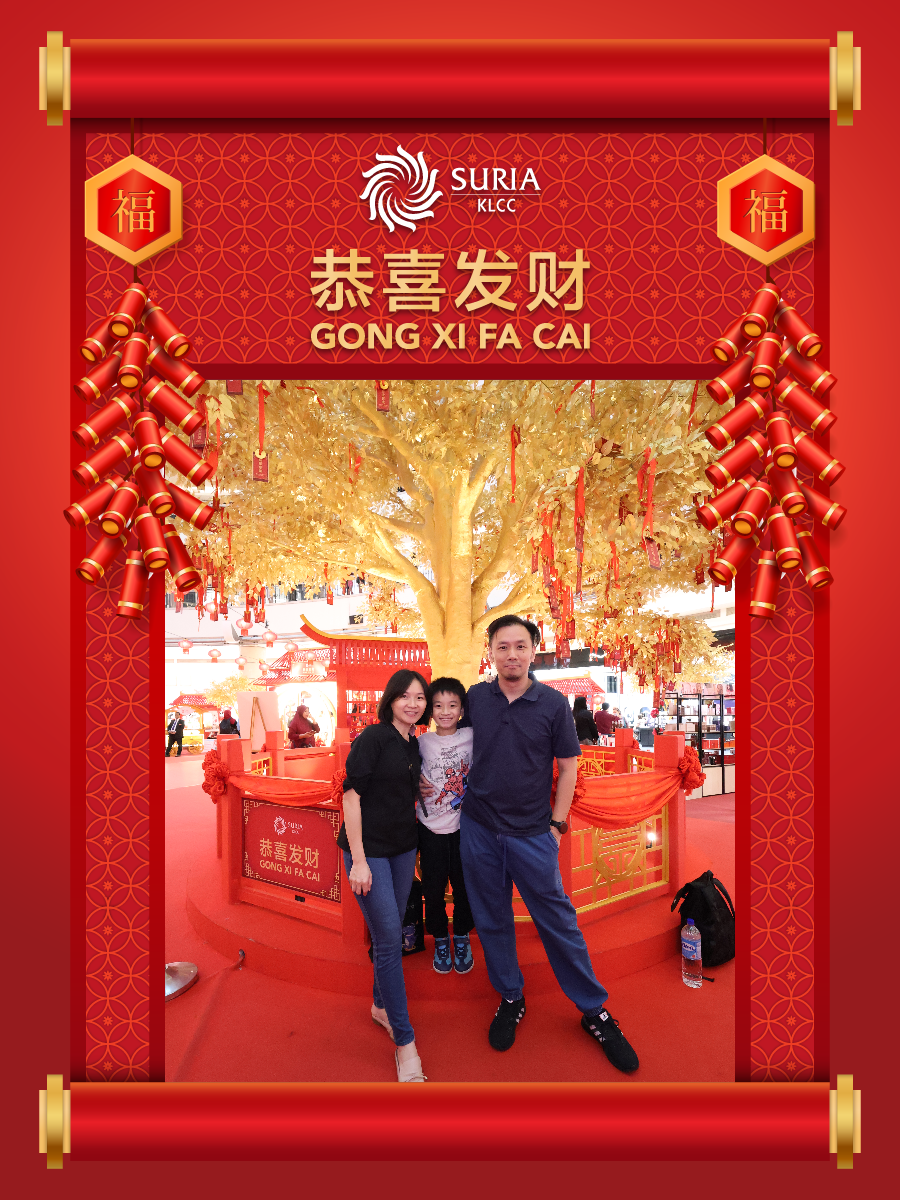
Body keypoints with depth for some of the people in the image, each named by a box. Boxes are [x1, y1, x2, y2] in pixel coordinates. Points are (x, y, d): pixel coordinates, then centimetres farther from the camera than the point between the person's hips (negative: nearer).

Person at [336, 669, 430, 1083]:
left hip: (403, 847, 7)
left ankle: (381, 1005, 38)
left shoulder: (414, 746, 5)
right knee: (388, 938, -5)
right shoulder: (373, 738, -16)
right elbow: (352, 796, -17)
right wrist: (358, 860, -18)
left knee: (392, 931, 16)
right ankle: (404, 1042, 7)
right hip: (369, 849, -7)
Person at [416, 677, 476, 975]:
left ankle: (462, 940, 36)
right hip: (431, 829, 0)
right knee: (433, 889, 11)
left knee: (464, 886, 13)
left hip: (464, 827, 0)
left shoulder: (472, 738, -6)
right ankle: (440, 941, 34)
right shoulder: (421, 743, -5)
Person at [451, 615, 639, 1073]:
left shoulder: (554, 703, -6)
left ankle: (594, 1010, 22)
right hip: (478, 828, 2)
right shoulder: (474, 698, -1)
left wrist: (557, 823, -3)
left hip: (532, 833, -2)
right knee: (492, 919, 13)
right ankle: (510, 998, 34)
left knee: (557, 919, 4)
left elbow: (568, 765, -1)